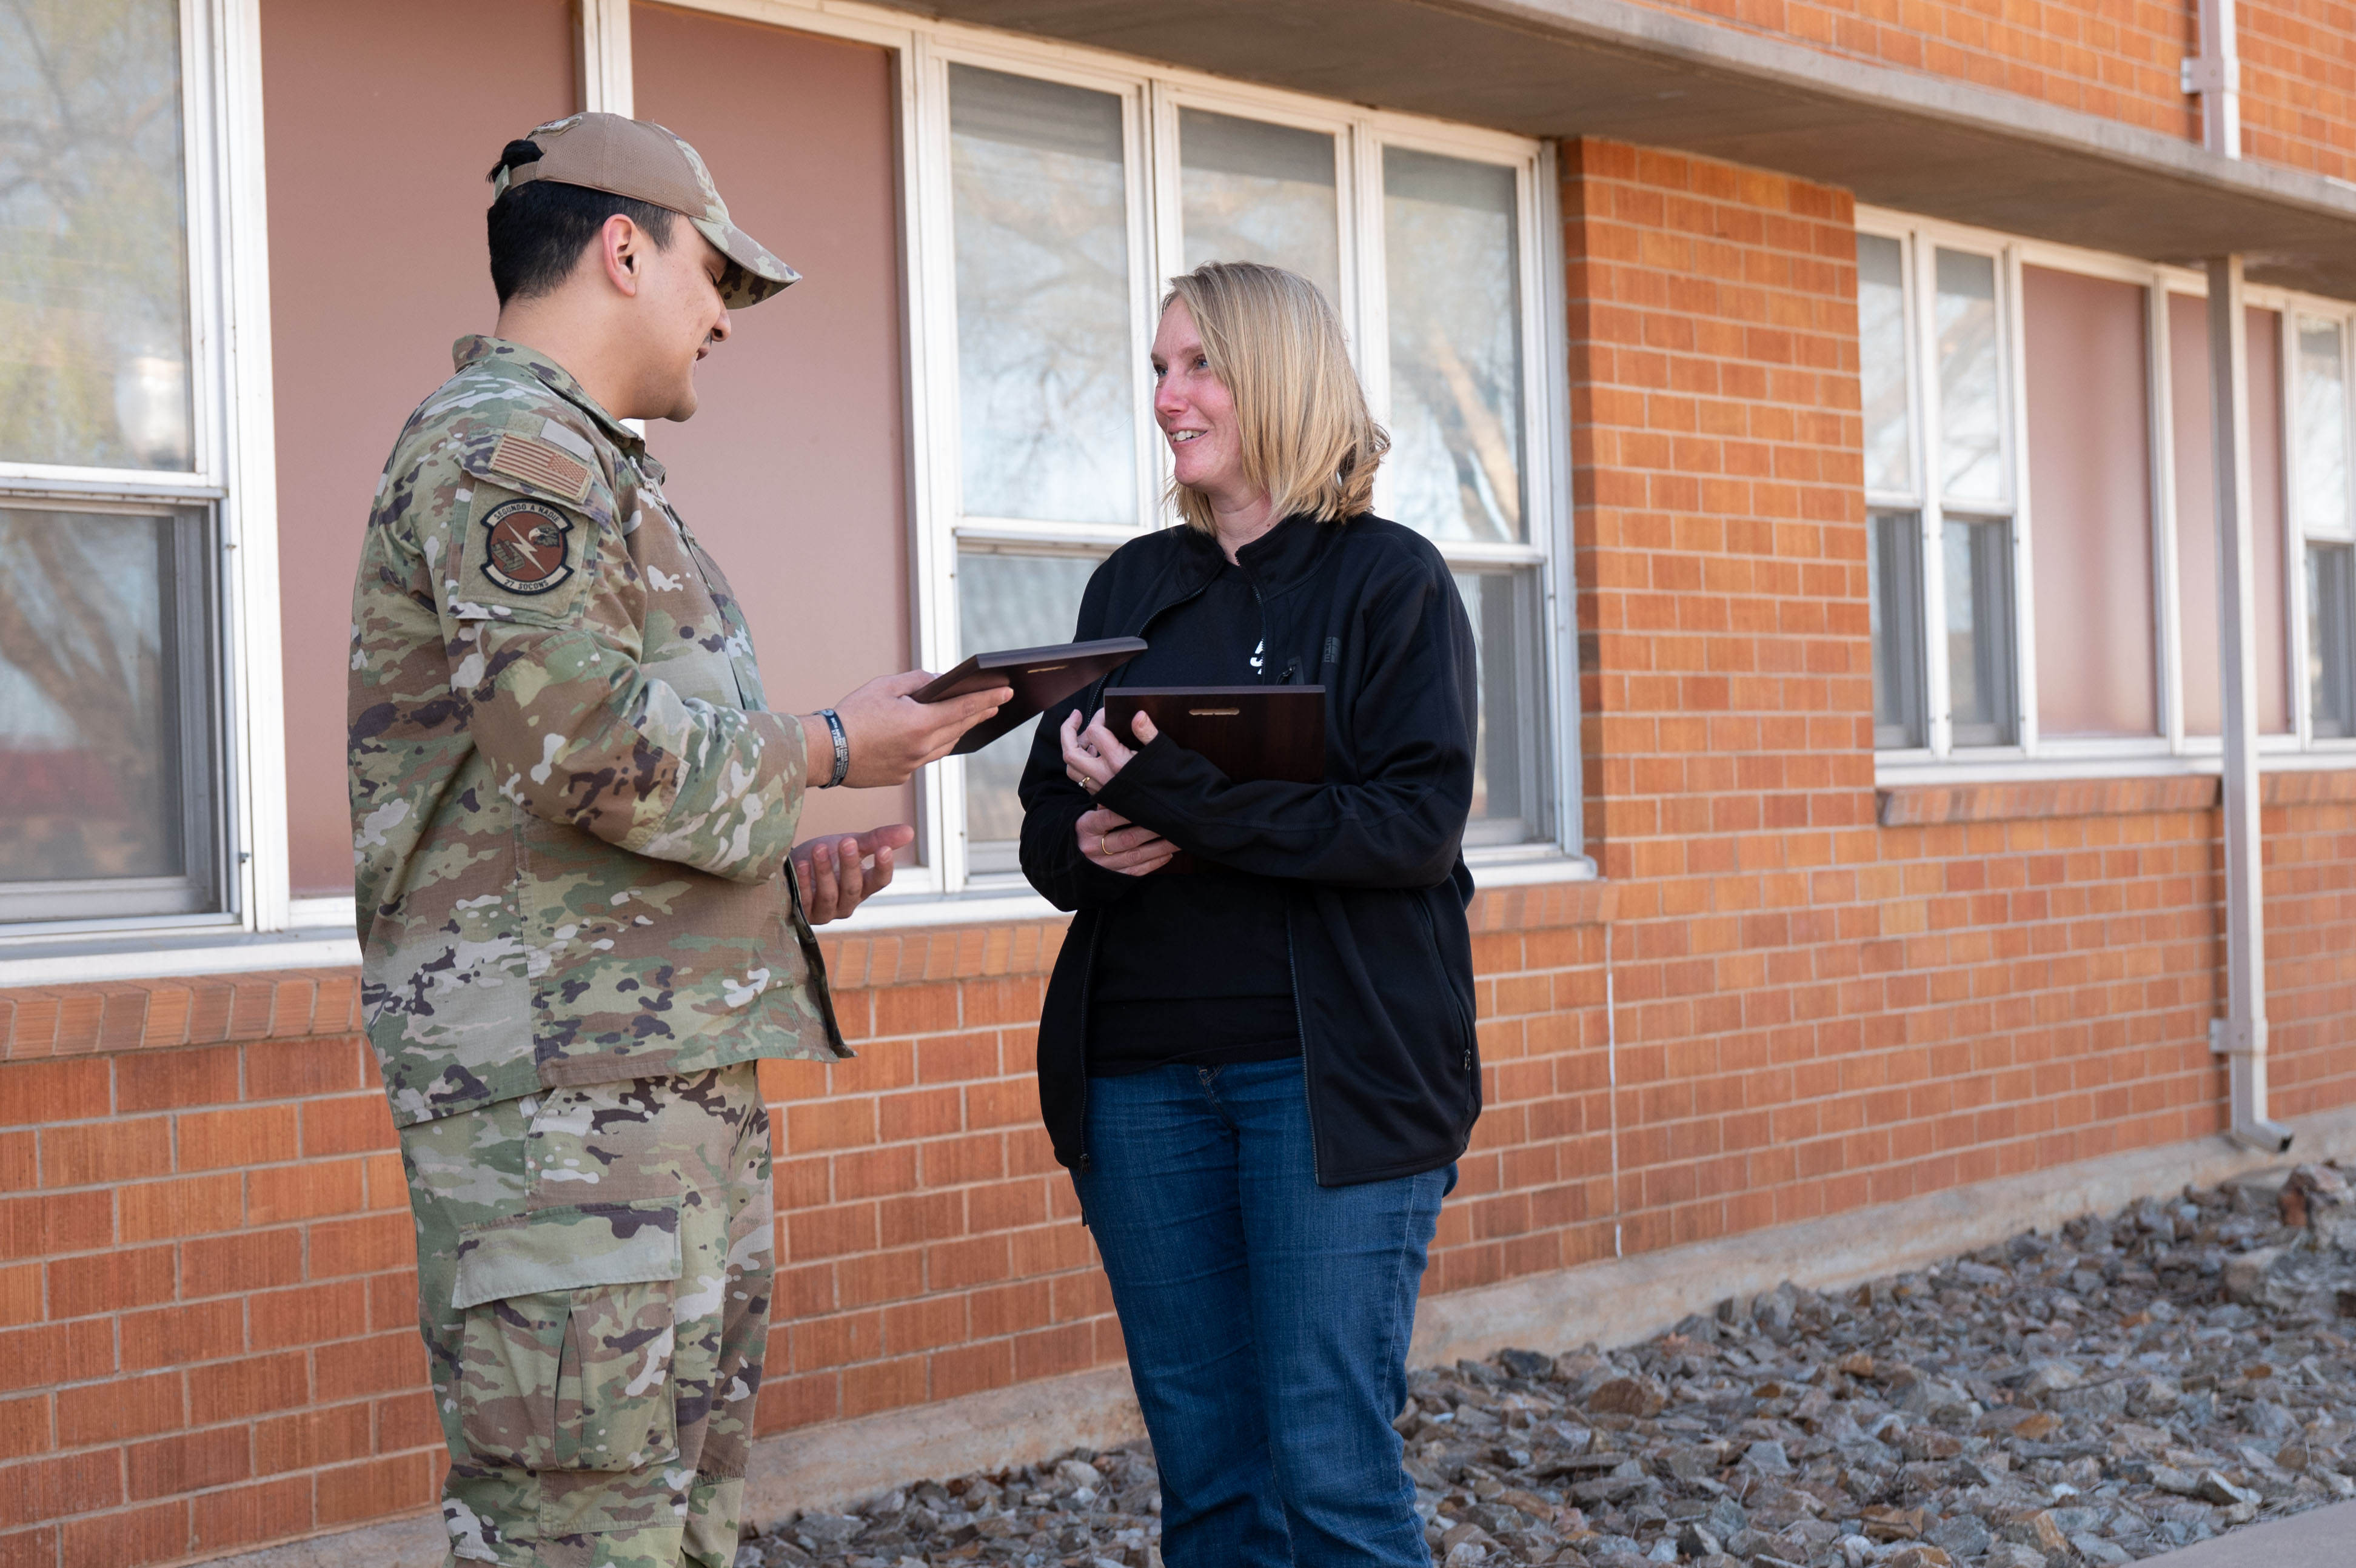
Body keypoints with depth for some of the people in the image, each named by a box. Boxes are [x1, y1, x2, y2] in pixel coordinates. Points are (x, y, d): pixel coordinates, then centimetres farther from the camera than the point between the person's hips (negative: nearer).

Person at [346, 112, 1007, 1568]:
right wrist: (830, 749, -6)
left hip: (681, 1065, 11)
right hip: (564, 1079, -11)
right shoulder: (506, 444, -9)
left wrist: (782, 872, 13)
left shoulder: (590, 465, 25)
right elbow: (591, 752, -20)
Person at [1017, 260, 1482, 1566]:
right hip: (1143, 1069, 5)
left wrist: (1180, 803, -20)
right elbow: (1048, 821, 15)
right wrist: (1087, 846, -10)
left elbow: (1419, 820, -11)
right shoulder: (1132, 587, 15)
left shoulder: (1389, 578, 0)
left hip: (1330, 1067, -4)